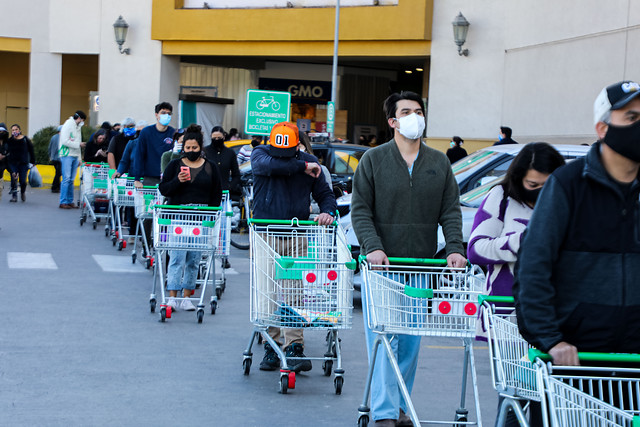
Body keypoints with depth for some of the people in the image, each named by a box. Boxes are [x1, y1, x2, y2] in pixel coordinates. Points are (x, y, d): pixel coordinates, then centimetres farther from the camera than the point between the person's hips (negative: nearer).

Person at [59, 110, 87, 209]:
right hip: (67, 156, -8)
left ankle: (70, 201, 9)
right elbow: (65, 141, -16)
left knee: (71, 180, 7)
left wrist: (79, 158, 15)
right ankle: (63, 202, -9)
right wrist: (78, 144, -13)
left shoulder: (78, 127, 19)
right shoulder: (68, 125, -6)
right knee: (66, 179, -10)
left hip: (75, 156, 8)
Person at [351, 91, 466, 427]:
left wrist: (454, 247, -9)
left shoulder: (439, 163, 10)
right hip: (381, 264, -3)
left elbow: (450, 210, 8)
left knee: (411, 341, 7)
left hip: (421, 267, 3)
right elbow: (360, 210, -2)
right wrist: (372, 246, -17)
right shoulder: (373, 160, 2)